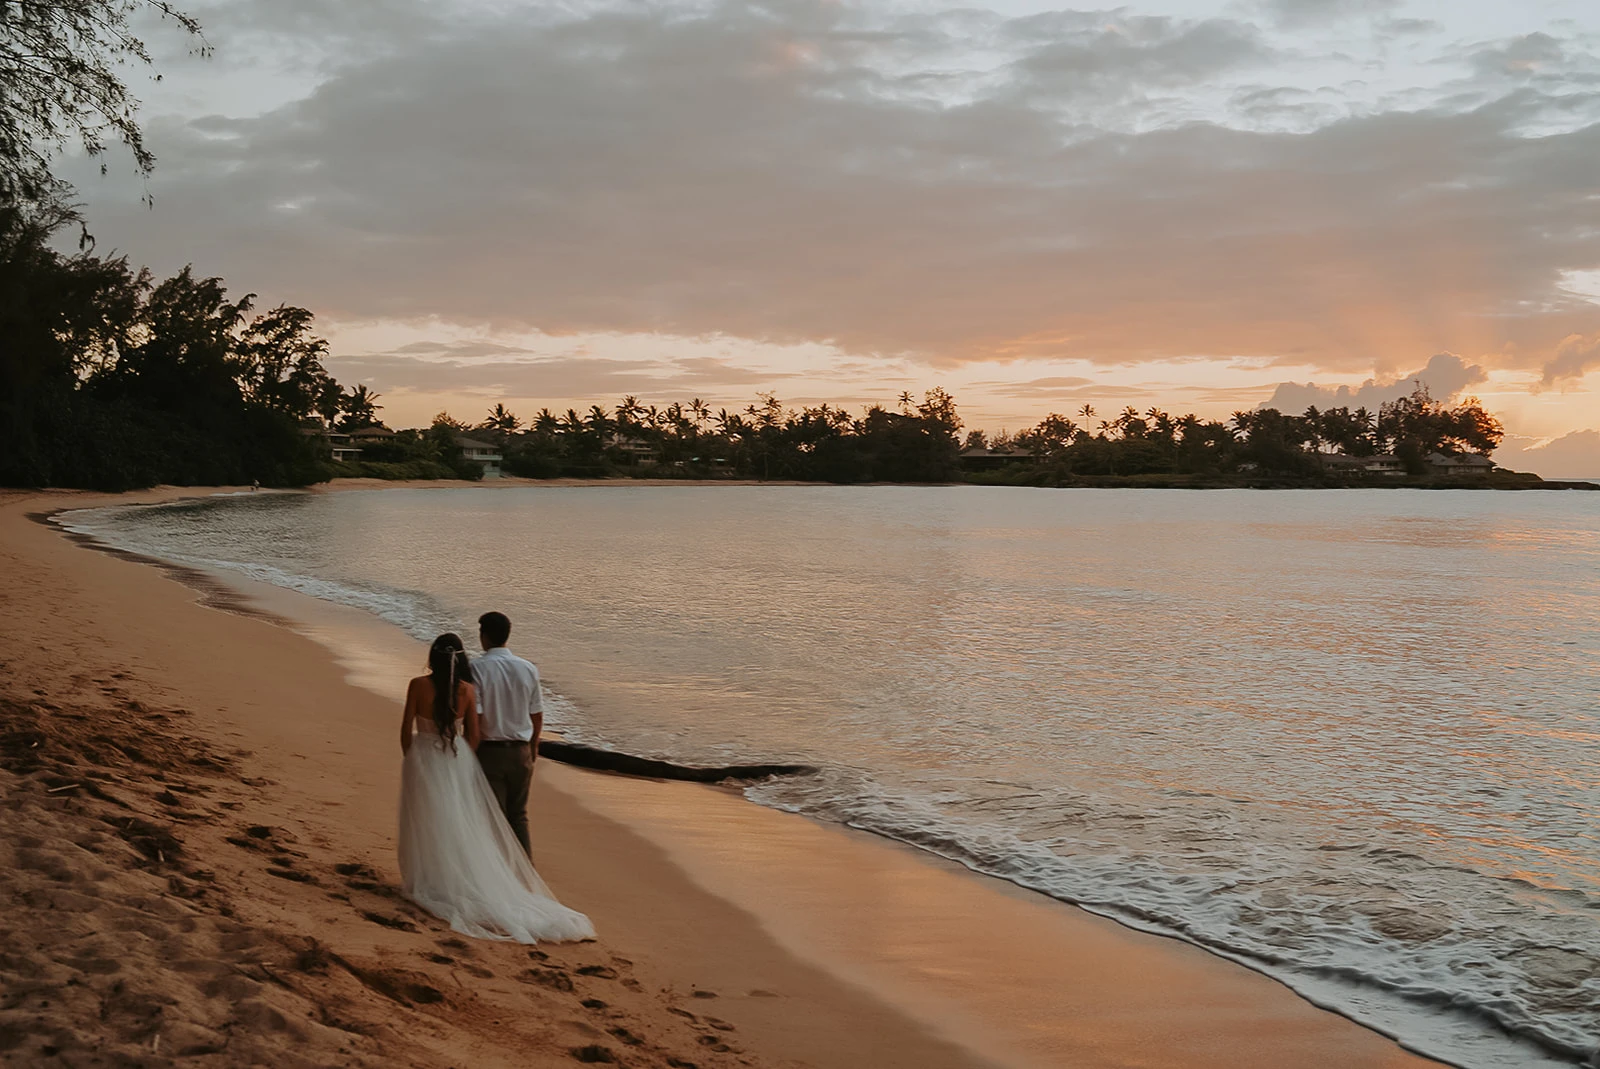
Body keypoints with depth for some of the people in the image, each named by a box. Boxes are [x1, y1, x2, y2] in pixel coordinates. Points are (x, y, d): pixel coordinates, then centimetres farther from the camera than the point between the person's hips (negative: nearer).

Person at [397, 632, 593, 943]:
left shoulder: (418, 685, -12)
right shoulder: (467, 689, -6)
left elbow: (406, 728, -6)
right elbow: (474, 735, -1)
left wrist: (408, 756, 10)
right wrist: (463, 759, 13)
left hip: (423, 759, -2)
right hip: (458, 760, 2)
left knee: (427, 824, 10)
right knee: (463, 827, 11)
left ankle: (430, 884, 16)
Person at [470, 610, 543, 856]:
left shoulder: (477, 668, -13)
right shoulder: (528, 669, 0)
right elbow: (537, 715, 7)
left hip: (489, 752, -4)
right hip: (520, 751, 4)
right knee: (519, 816, 18)